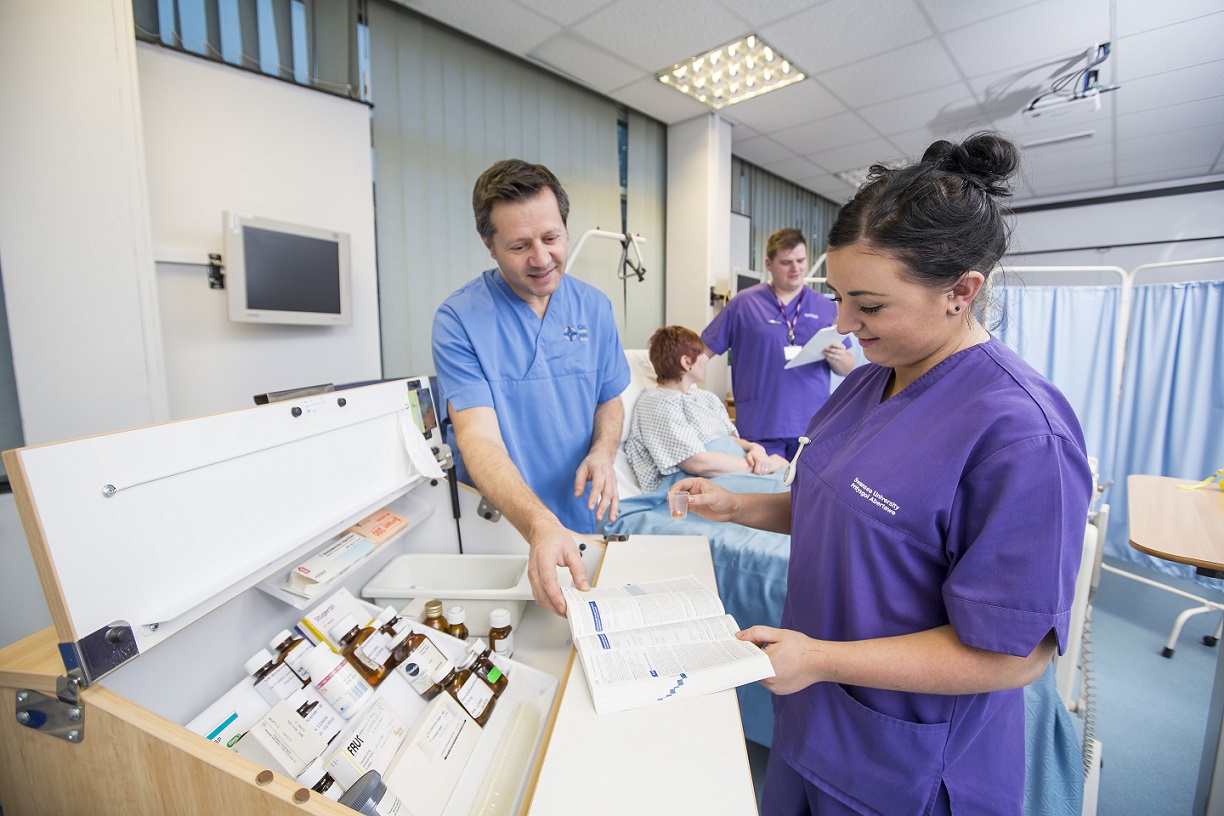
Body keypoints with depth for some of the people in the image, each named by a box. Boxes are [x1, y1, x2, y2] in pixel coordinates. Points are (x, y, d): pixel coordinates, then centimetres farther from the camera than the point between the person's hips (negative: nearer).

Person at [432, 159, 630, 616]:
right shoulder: (459, 319, -16)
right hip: (502, 530, -3)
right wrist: (539, 525, -40)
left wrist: (602, 452, -15)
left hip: (583, 521, 4)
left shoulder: (594, 307, -3)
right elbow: (479, 439, -24)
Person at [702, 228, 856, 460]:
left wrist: (837, 358, -10)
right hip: (760, 428, -2)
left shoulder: (826, 307, 9)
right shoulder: (744, 303, 2)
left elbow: (847, 369, 13)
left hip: (813, 424, 3)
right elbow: (703, 350, 2)